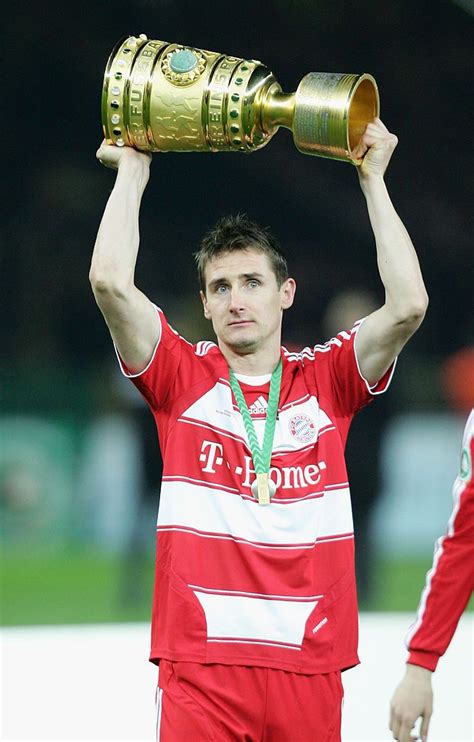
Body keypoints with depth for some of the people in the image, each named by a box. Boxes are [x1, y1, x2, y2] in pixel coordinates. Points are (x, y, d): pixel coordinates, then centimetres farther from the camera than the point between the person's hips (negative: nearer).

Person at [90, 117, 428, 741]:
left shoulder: (326, 381, 8)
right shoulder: (183, 379, 6)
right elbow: (110, 281, -7)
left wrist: (373, 179, 0)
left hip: (308, 664, 1)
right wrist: (133, 170, 3)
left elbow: (408, 304, -6)